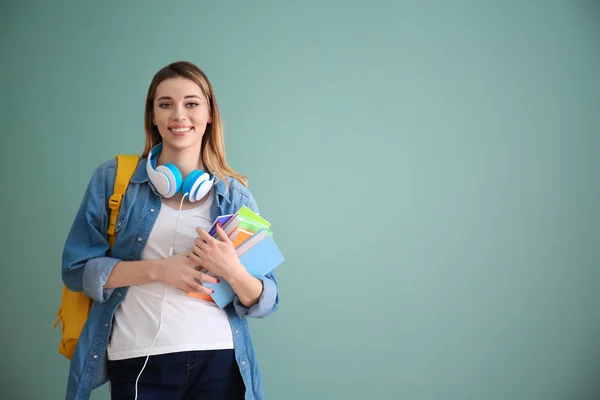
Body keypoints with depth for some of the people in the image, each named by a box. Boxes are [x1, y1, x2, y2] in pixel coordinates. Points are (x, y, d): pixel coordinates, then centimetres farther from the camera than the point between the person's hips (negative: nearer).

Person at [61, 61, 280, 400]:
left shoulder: (236, 196, 2)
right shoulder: (114, 179, 0)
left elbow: (265, 302, 2)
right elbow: (77, 268, -3)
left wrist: (232, 271, -18)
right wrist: (158, 269, -14)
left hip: (218, 360, 1)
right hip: (138, 362, -1)